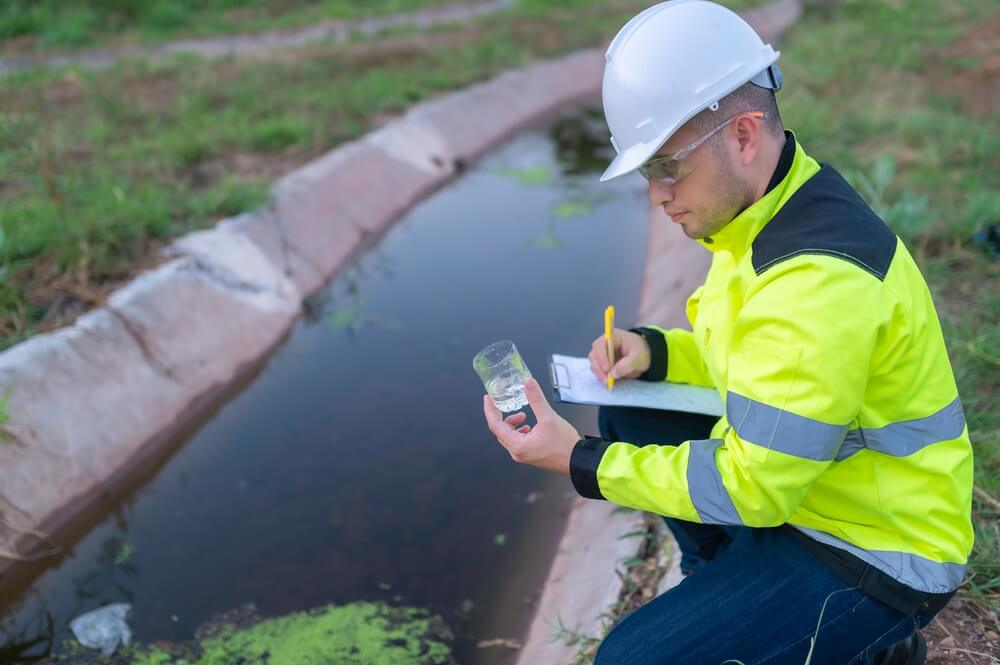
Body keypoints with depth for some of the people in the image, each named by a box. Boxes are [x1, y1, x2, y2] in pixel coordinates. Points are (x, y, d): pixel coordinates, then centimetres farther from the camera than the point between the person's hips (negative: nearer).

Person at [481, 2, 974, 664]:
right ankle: (732, 589, 16)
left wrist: (578, 460, -22)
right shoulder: (771, 206, -2)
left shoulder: (817, 281, -32)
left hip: (878, 553, -9)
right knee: (629, 414, 9)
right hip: (793, 470, 9)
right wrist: (654, 351, -5)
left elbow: (753, 490, -26)